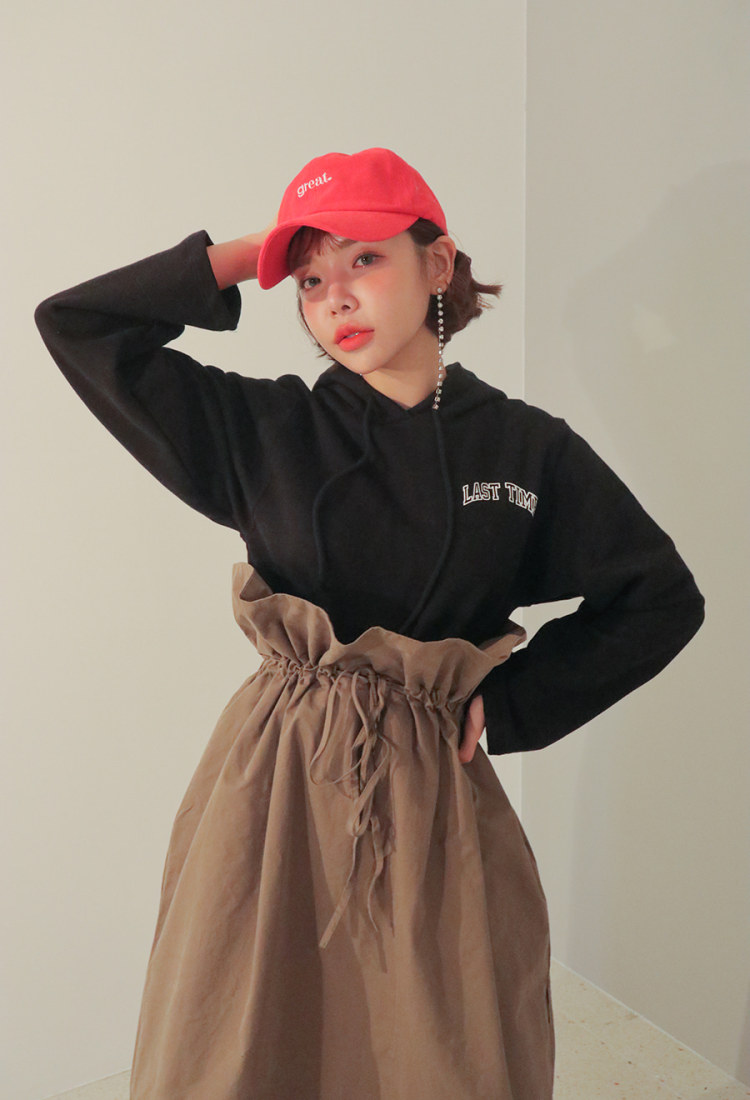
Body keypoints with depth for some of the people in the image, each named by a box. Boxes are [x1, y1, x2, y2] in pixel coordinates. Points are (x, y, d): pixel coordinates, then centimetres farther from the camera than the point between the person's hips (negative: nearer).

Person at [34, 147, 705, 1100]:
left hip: (434, 796, 0)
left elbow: (662, 599, 6)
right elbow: (75, 323, 0)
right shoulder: (263, 430, -1)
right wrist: (241, 260, -2)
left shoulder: (527, 447, -2)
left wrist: (508, 706, 1)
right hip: (275, 785, 1)